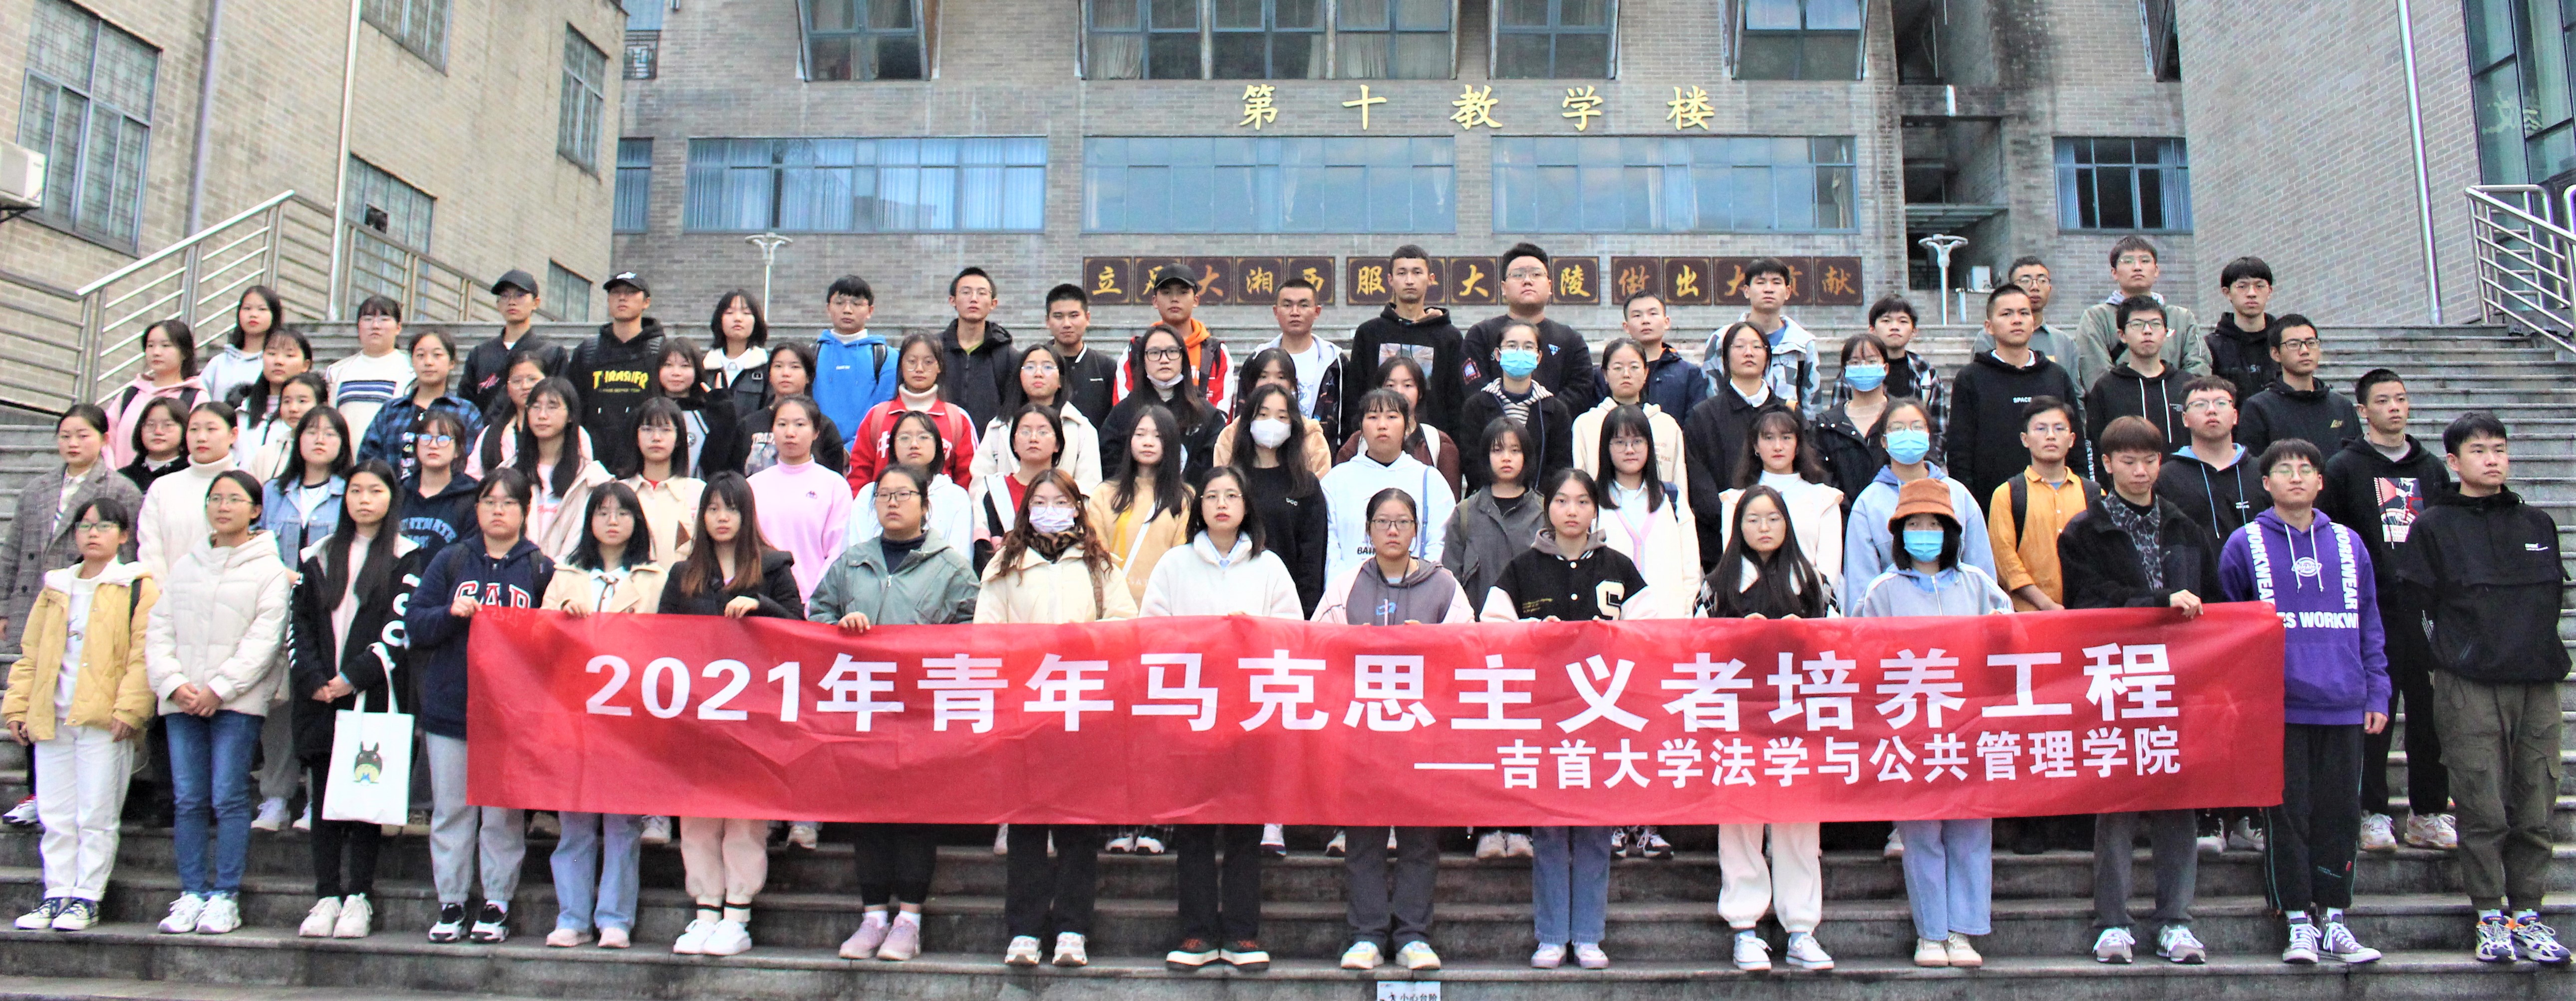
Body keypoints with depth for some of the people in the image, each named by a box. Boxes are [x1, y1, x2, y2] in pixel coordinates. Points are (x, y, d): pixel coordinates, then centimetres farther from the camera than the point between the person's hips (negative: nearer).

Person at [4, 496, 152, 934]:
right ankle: (57, 894, 16)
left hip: (104, 720, -5)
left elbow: (143, 656, -8)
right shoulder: (55, 589, 17)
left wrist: (129, 709, -16)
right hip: (51, 718, 6)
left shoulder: (138, 588, -1)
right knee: (55, 815, 9)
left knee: (96, 815, -2)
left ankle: (87, 898, 5)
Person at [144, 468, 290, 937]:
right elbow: (158, 629, 11)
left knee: (228, 797, -6)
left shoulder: (268, 569, 2)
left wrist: (218, 688, -13)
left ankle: (225, 897, 0)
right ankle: (192, 893, 11)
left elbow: (263, 639, -6)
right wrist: (173, 683, -4)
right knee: (188, 800, 4)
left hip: (237, 700, -4)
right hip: (182, 700, 4)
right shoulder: (184, 565, 16)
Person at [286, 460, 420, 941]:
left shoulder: (404, 559, 4)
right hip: (319, 699, 3)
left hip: (373, 697, -3)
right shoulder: (317, 556, 15)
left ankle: (359, 898, 2)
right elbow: (299, 623, 9)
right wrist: (313, 681, -4)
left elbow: (399, 630, -5)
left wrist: (353, 678, -12)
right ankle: (327, 896, 7)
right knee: (324, 796, 3)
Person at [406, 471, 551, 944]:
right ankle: (450, 904, 16)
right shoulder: (450, 562, 9)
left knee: (504, 813, 4)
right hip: (449, 708, 2)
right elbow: (414, 623, 4)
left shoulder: (541, 568, 4)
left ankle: (497, 905, 13)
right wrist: (451, 614, -13)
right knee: (451, 811, 7)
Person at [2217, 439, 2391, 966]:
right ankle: (2298, 923, 8)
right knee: (2287, 814, 0)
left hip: (2344, 706, 3)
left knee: (2340, 813, 6)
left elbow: (2369, 624, 14)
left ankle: (2333, 921, 16)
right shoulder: (2245, 545, 2)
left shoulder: (2348, 544, 11)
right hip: (2278, 706, -3)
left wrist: (2377, 693, 8)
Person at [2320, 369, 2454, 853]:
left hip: (2426, 610, 4)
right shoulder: (2344, 468, 2)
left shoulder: (2432, 469, 15)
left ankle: (2429, 812, 17)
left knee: (2431, 712, 6)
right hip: (2371, 611, -4)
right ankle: (2373, 814, 8)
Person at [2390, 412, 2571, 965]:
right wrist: (2462, 646, -4)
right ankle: (2491, 917, 7)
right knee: (2483, 810, -3)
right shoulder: (2433, 526, 2)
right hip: (2469, 687, -4)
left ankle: (2527, 914, 15)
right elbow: (2412, 604, -1)